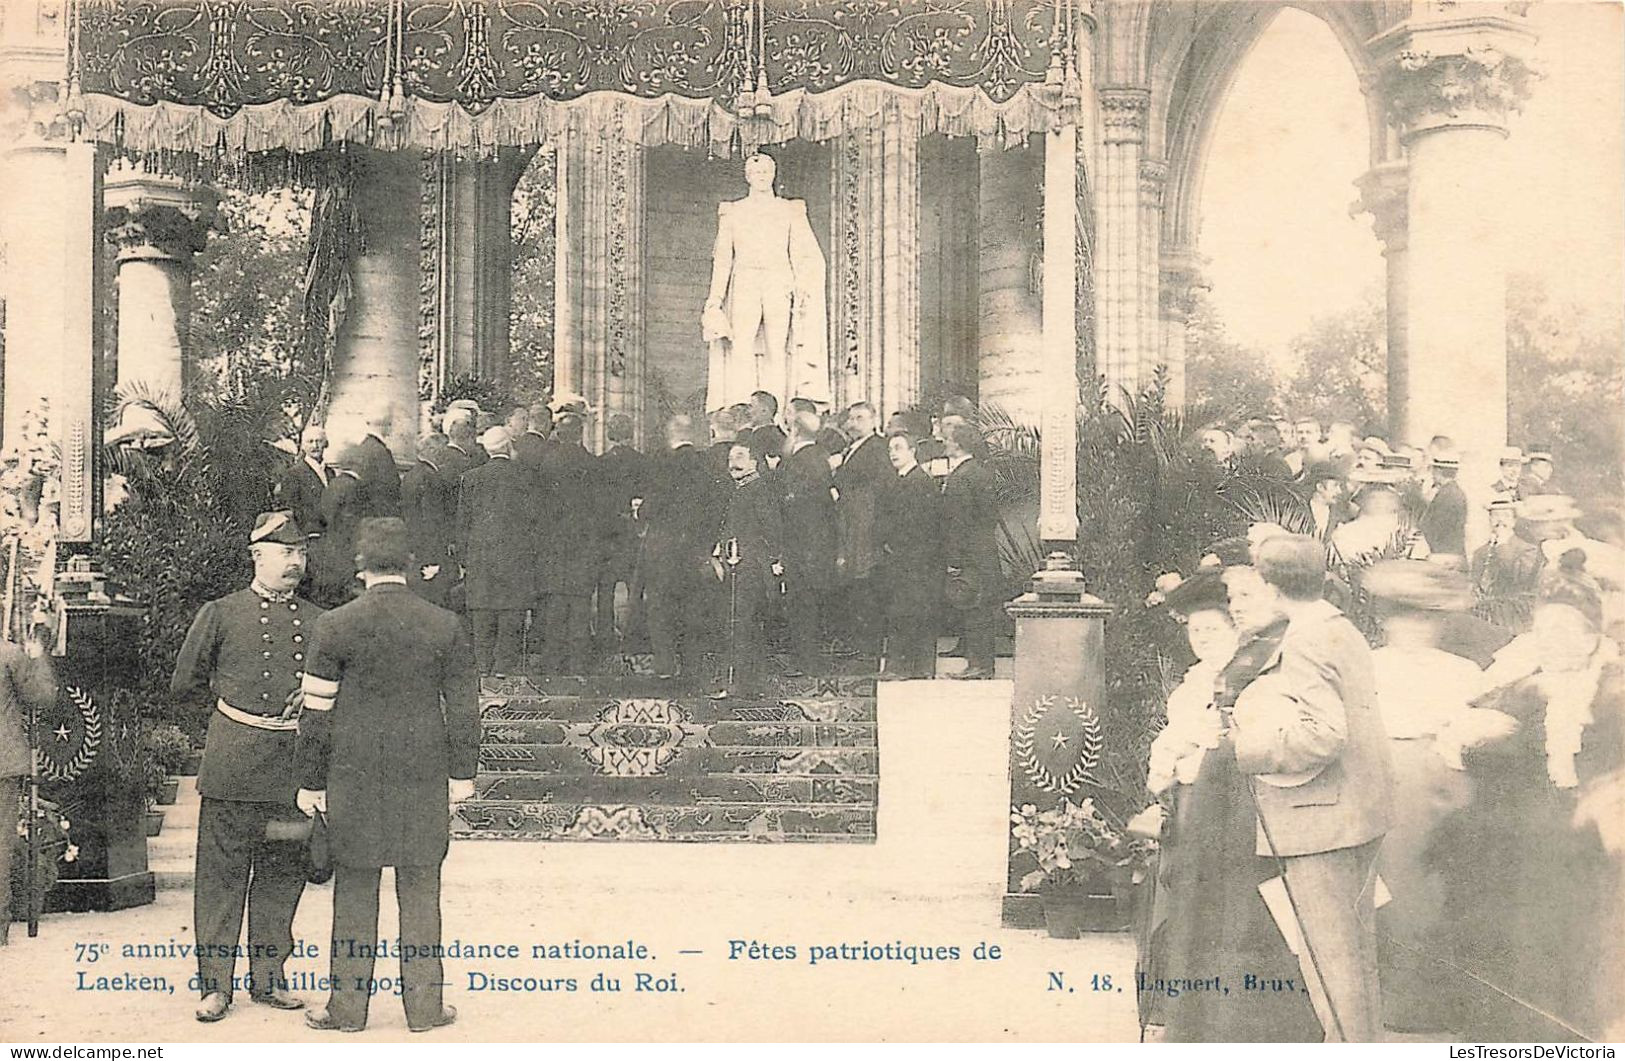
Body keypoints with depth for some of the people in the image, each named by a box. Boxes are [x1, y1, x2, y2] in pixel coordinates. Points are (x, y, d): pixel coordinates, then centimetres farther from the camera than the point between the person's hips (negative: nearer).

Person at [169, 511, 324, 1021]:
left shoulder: (318, 622, 10)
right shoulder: (220, 614, 2)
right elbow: (184, 684, 8)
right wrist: (232, 693, 11)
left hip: (294, 766, 3)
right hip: (233, 765, -3)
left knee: (282, 873, 9)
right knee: (221, 872, 1)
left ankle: (268, 978, 21)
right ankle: (214, 984, 10)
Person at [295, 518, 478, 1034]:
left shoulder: (335, 625, -4)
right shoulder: (444, 625, 0)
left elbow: (316, 712, -3)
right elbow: (465, 706, 2)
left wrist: (310, 781, 5)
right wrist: (462, 774, 10)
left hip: (354, 778, -1)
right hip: (424, 778, 1)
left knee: (355, 888, 7)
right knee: (420, 888, 8)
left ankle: (348, 1005, 12)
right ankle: (424, 1003, 12)